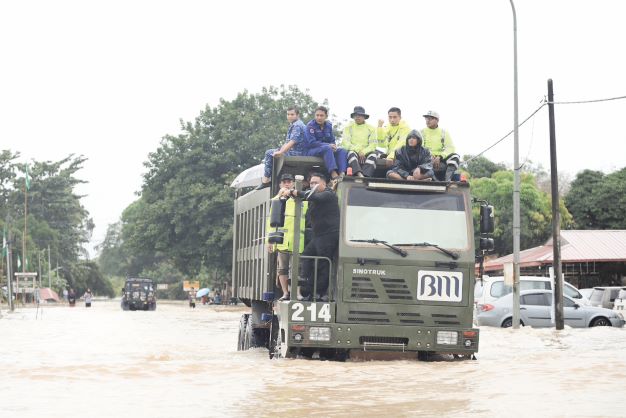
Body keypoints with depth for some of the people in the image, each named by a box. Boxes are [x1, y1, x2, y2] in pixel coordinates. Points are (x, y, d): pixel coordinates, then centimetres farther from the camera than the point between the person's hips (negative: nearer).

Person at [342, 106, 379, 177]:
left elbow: (373, 144, 3)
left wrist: (363, 152, -15)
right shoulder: (349, 127, 13)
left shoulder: (371, 128, 13)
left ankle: (365, 176, -55)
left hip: (366, 153, 0)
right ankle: (359, 174, -58)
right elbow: (345, 142, 0)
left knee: (373, 155, -32)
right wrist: (357, 151, -15)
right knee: (351, 153, -35)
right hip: (353, 151, 0)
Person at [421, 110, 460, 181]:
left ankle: (447, 179, -42)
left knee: (455, 156, -27)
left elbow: (450, 148, 0)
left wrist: (440, 157, -18)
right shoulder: (422, 132, 11)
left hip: (441, 159, 1)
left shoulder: (444, 133, 12)